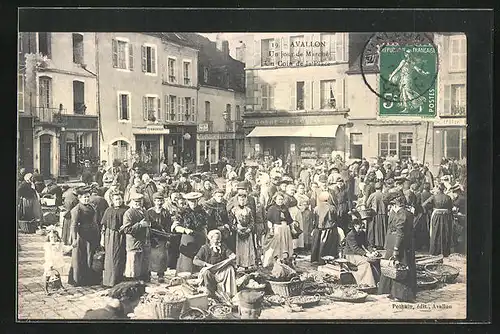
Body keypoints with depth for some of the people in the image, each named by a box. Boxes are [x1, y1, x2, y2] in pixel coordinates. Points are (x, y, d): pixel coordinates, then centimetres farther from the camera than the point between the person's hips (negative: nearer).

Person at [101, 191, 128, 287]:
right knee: (109, 258, 2)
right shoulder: (108, 210, 10)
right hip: (110, 236, 2)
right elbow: (103, 225, 11)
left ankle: (118, 280, 10)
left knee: (120, 258, 1)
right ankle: (108, 280, 9)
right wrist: (102, 238, 7)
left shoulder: (126, 210, 3)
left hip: (121, 237, -2)